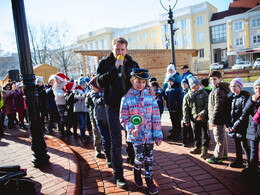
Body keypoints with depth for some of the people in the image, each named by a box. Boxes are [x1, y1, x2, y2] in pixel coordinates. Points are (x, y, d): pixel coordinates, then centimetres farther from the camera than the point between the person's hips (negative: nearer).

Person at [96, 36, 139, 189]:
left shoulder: (132, 64, 6)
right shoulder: (105, 63, -1)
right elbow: (100, 82, -16)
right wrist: (115, 68, -23)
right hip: (113, 107, -3)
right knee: (116, 142, -1)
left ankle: (133, 160, 44)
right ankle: (118, 175, 9)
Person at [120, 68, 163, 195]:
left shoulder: (150, 96, -2)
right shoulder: (126, 98, -8)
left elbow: (156, 116, 0)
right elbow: (124, 119, -4)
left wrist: (158, 134, -2)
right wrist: (131, 129, -21)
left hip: (149, 134, 2)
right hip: (136, 135, -2)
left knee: (149, 158, 11)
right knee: (140, 157, 3)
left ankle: (149, 179, 31)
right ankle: (137, 171, 37)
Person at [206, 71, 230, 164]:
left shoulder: (219, 91, -19)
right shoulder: (215, 89, 13)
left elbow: (218, 107, -23)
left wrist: (213, 120, -21)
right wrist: (212, 119, 20)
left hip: (218, 119, -11)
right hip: (220, 119, 11)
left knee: (219, 137, -2)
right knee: (222, 136, 19)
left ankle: (217, 157, 6)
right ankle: (224, 154, 33)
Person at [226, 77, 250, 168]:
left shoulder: (244, 98, -11)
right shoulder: (231, 98, 10)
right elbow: (228, 112, 12)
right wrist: (228, 124, 2)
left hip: (242, 127, -6)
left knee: (244, 145, 0)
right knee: (237, 144, 15)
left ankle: (249, 163, 15)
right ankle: (238, 162, 27)